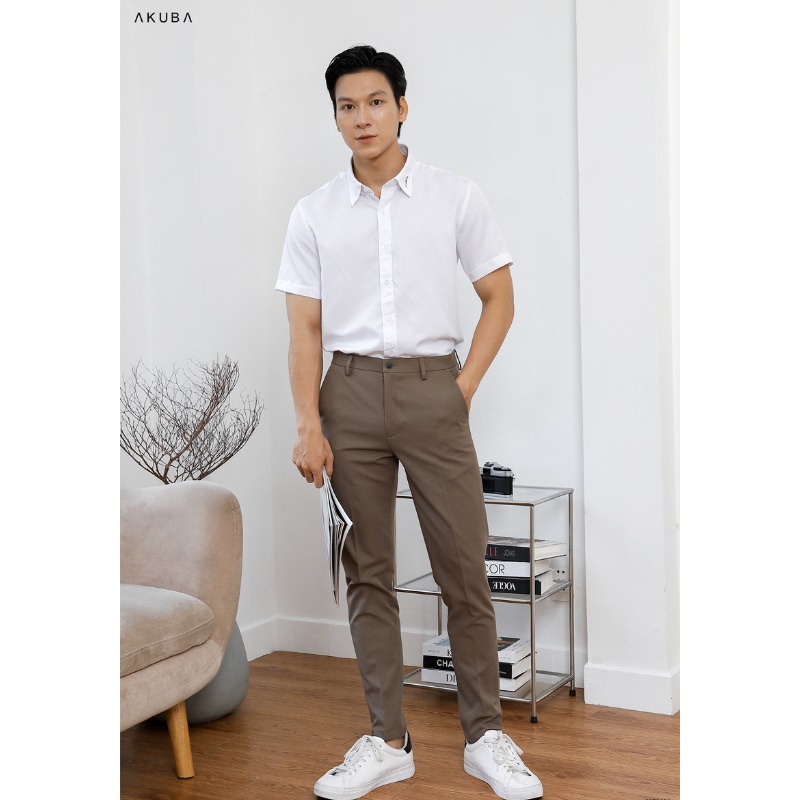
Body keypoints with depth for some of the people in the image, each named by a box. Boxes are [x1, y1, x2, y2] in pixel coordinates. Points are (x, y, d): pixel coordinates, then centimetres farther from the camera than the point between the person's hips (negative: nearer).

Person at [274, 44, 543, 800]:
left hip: (431, 388, -1)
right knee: (367, 572, 6)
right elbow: (305, 327, 4)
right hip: (351, 393, 2)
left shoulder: (455, 196, 2)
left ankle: (485, 737, 14)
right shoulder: (313, 214, 6)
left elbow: (499, 297, 6)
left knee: (464, 569, 0)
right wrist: (308, 424, -6)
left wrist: (464, 388, -3)